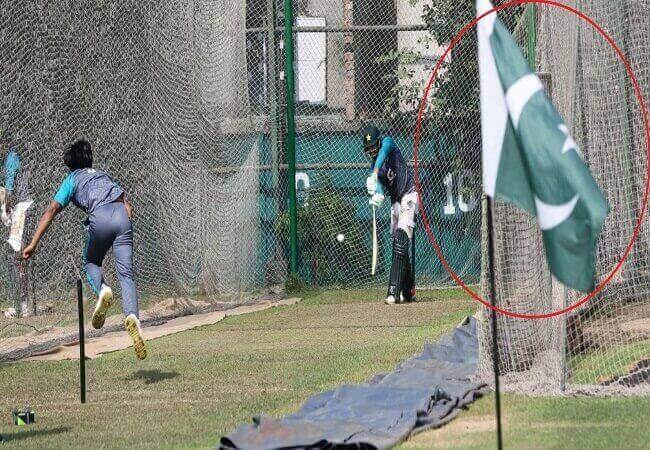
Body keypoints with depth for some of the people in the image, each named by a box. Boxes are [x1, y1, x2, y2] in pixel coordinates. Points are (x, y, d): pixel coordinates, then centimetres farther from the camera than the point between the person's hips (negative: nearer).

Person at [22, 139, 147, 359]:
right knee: (126, 275, -2)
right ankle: (132, 315, -27)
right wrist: (126, 232, 21)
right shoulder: (104, 174, 36)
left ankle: (101, 290, -9)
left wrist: (34, 243, 8)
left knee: (91, 263, 22)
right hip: (122, 216, 3)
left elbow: (51, 211, 11)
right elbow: (126, 203, 25)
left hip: (100, 217, -3)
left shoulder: (72, 179, 22)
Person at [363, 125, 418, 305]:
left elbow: (384, 151, -31)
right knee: (397, 243, 9)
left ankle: (394, 291, -26)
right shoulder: (374, 164, 7)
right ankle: (408, 291, 19)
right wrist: (376, 194, -32)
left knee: (401, 239, -18)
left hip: (409, 196, -8)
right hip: (395, 201, 8)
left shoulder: (388, 142, -7)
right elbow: (378, 184, -8)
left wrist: (376, 171, -45)